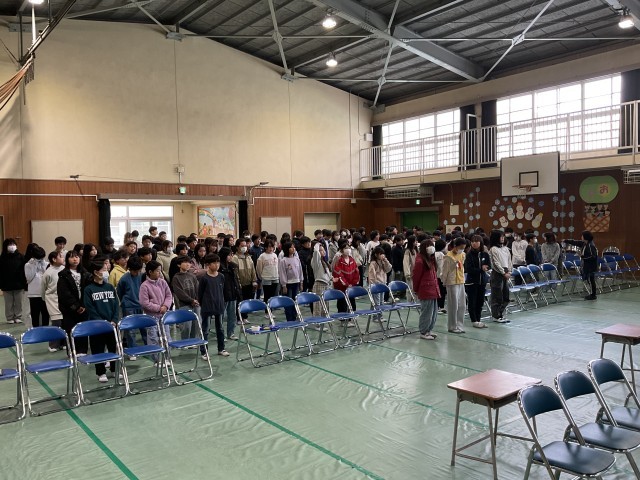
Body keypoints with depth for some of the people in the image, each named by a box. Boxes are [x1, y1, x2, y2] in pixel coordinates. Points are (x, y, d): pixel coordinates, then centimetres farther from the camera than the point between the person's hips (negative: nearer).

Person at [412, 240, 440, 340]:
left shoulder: (431, 259, 13)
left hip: (433, 290, 9)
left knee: (434, 312, 15)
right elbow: (416, 277, -10)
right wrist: (416, 290, -1)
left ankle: (429, 330, 27)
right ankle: (423, 332, 11)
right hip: (426, 291, -9)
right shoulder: (420, 261, -15)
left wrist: (436, 288, 16)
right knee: (427, 312, -1)